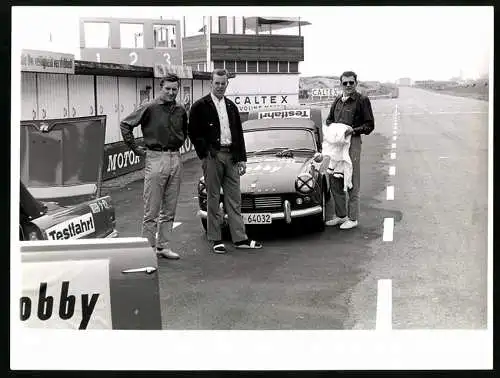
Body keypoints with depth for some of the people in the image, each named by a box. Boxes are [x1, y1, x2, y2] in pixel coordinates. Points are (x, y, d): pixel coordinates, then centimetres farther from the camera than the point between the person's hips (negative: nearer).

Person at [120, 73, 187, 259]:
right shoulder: (150, 108, -6)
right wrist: (136, 149, -3)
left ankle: (163, 246, 18)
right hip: (156, 158, -5)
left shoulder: (180, 111, 10)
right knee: (152, 209, -2)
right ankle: (149, 247, 3)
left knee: (169, 209, 10)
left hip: (175, 158, 5)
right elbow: (125, 125, -4)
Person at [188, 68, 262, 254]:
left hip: (231, 156, 5)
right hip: (212, 156, -5)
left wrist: (242, 158, 10)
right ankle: (215, 240, 7)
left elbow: (239, 134, 16)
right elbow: (193, 132, -4)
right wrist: (204, 152, -10)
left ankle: (240, 238, 7)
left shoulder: (231, 106, 15)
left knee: (234, 199, 5)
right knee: (213, 199, 2)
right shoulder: (200, 106, -1)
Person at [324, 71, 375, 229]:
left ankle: (353, 218, 5)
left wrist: (353, 130, -19)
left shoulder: (362, 100, -3)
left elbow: (369, 125, -4)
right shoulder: (337, 100, 15)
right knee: (334, 181, 10)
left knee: (352, 183, -2)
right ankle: (340, 215, 21)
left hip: (352, 142, -6)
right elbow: (329, 119, 26)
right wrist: (332, 126, 4)